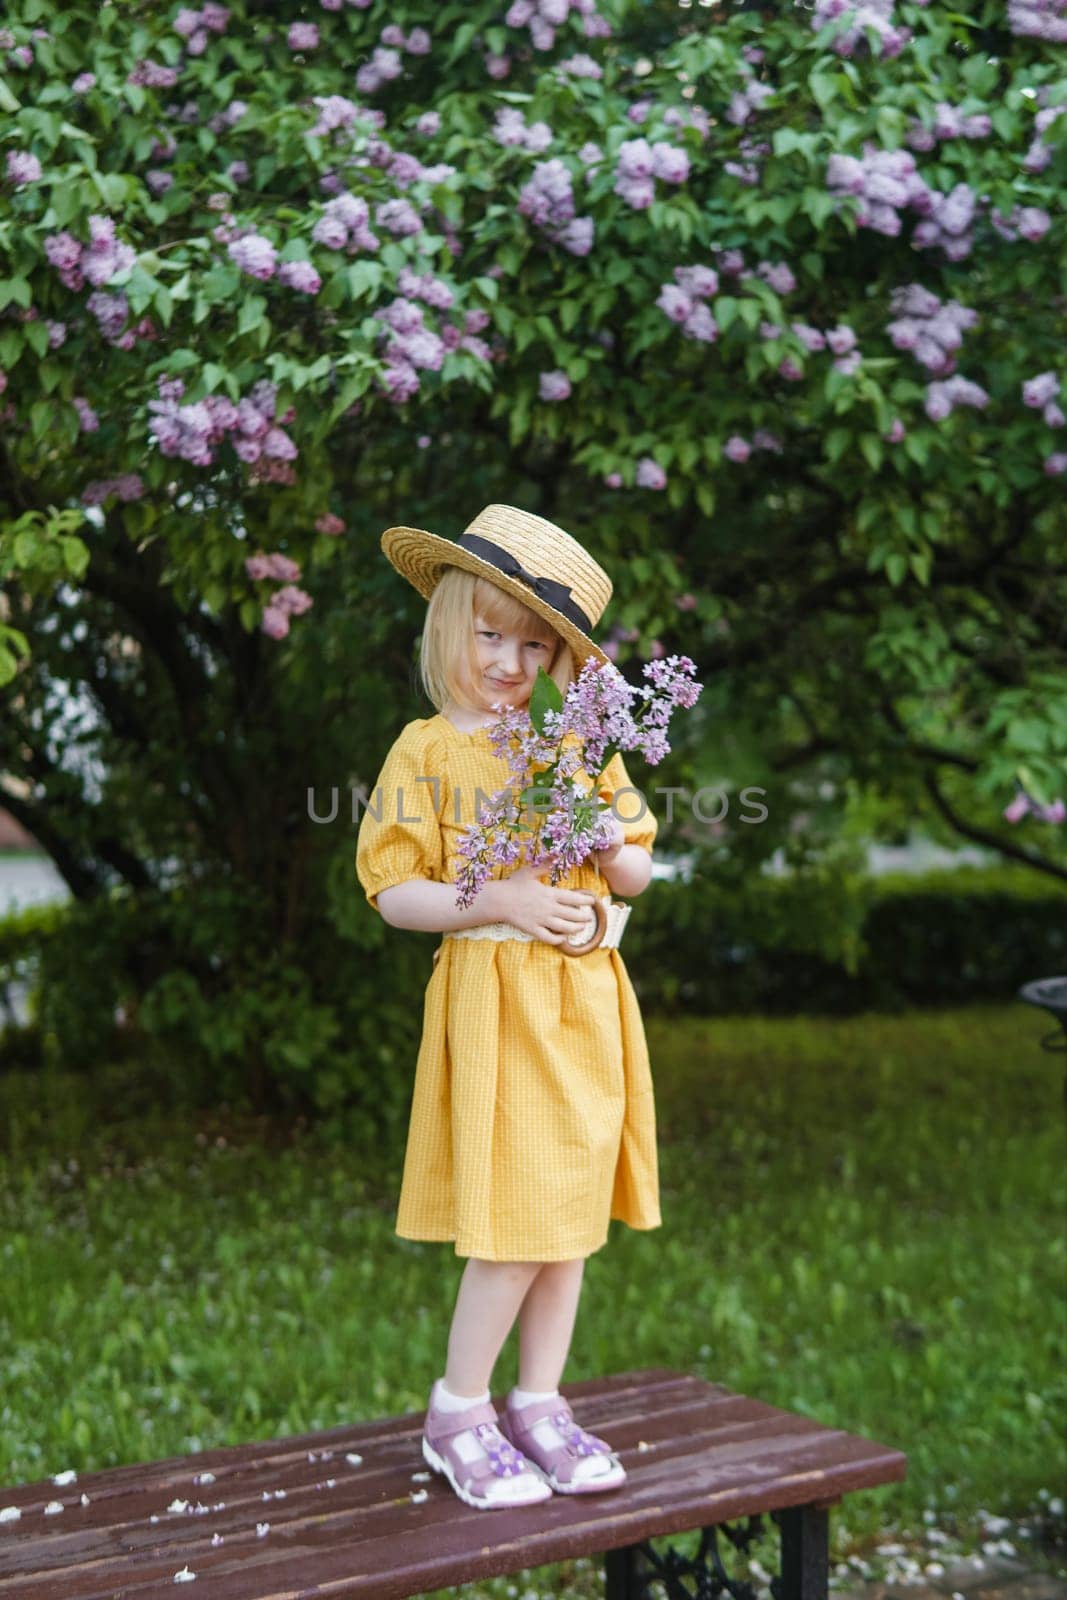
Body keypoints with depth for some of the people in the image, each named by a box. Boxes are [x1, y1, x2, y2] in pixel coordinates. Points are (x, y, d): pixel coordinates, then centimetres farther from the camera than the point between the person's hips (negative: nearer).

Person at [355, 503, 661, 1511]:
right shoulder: (428, 751, -2)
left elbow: (638, 871, 16)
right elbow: (394, 891, -6)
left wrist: (615, 849, -7)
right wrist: (497, 901, -18)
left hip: (587, 998, 5)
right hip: (496, 997, -5)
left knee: (574, 1204, 9)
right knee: (522, 1216, -6)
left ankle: (539, 1403, 22)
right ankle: (456, 1415, 11)